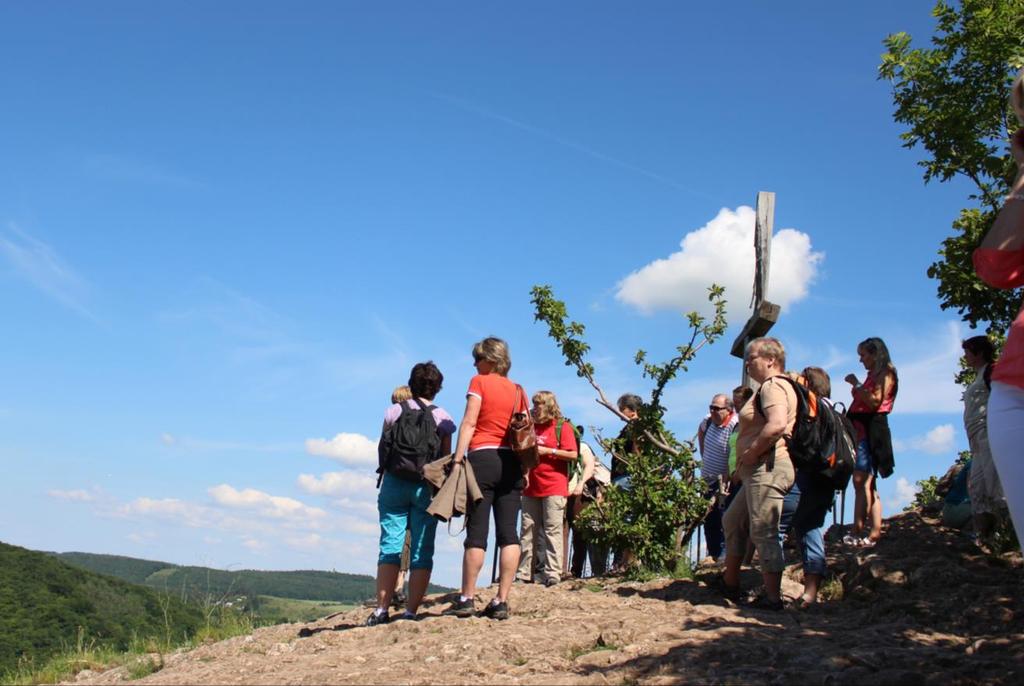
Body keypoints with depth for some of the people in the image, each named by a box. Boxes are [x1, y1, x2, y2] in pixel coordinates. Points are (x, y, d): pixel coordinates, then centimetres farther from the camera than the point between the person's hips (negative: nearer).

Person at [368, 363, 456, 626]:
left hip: (394, 483, 1)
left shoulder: (394, 411, 5)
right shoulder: (443, 417, 4)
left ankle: (382, 610, -2)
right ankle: (410, 612, -1)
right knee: (421, 551, 2)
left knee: (389, 547, 3)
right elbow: (446, 458, 4)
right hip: (427, 486, -1)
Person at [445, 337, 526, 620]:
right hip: (512, 462, 4)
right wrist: (525, 471, 14)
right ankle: (501, 601, -1)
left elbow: (469, 422, -7)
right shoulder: (518, 390, 15)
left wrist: (457, 458, -10)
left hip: (482, 458, -4)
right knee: (508, 532, 0)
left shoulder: (479, 382, 3)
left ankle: (466, 599, -2)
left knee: (476, 532, -4)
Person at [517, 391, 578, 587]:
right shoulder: (532, 427, 17)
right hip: (531, 487, 6)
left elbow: (573, 455, -8)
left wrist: (547, 451, -12)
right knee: (527, 530, 5)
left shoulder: (562, 426, 1)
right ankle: (524, 572, 8)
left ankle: (552, 572, -5)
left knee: (552, 530, -7)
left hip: (554, 487, -6)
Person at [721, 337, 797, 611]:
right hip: (760, 471, 11)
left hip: (767, 469, -11)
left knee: (763, 532, -7)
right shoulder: (772, 387, 20)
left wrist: (750, 453, -20)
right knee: (733, 521, 19)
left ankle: (773, 597, -1)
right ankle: (730, 584, 29)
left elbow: (777, 425, -30)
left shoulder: (772, 386, -13)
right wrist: (745, 462, 14)